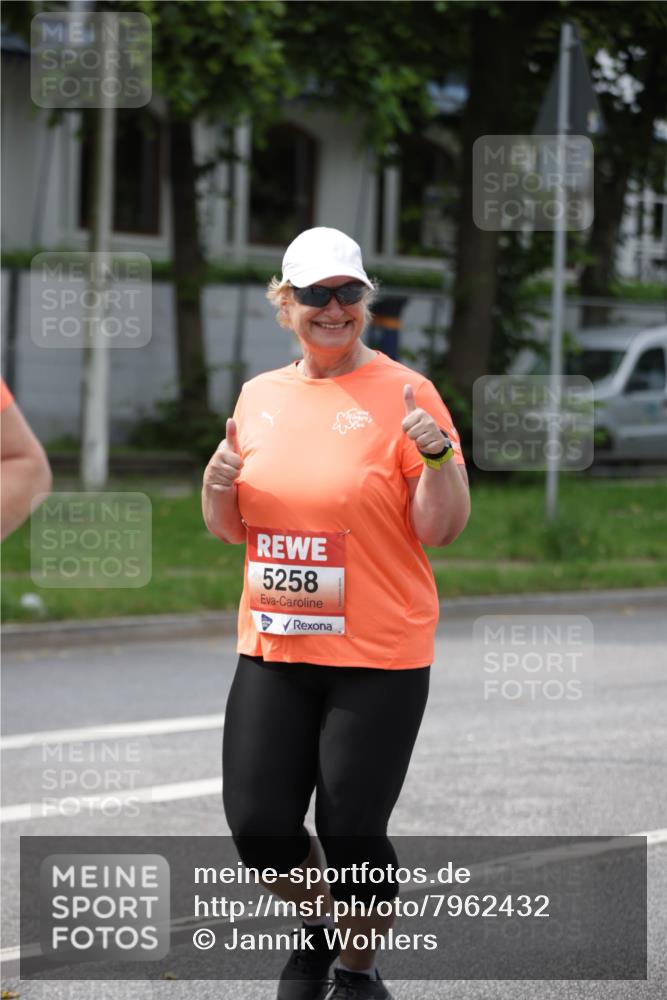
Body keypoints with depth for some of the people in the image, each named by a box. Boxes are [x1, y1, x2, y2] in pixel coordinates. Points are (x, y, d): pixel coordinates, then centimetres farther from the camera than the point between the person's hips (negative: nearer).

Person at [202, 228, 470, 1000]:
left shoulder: (402, 394, -7)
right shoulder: (259, 396, 9)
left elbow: (442, 529, -9)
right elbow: (230, 529, 17)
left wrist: (436, 453, -25)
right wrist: (220, 485, -4)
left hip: (379, 657, -4)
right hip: (273, 648, 5)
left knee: (352, 831, -2)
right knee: (257, 822, 1)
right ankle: (316, 926, 31)